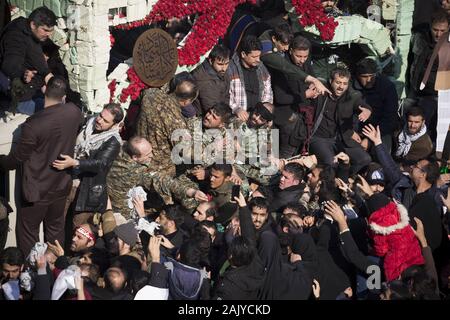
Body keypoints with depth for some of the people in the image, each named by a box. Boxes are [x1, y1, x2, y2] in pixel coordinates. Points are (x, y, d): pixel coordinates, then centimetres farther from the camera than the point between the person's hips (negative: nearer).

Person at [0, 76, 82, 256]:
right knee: (55, 228, 22)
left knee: (27, 233, 11)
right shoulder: (74, 112, -12)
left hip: (37, 190, -6)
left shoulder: (33, 124, -27)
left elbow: (17, 158, -14)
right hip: (62, 185, 6)